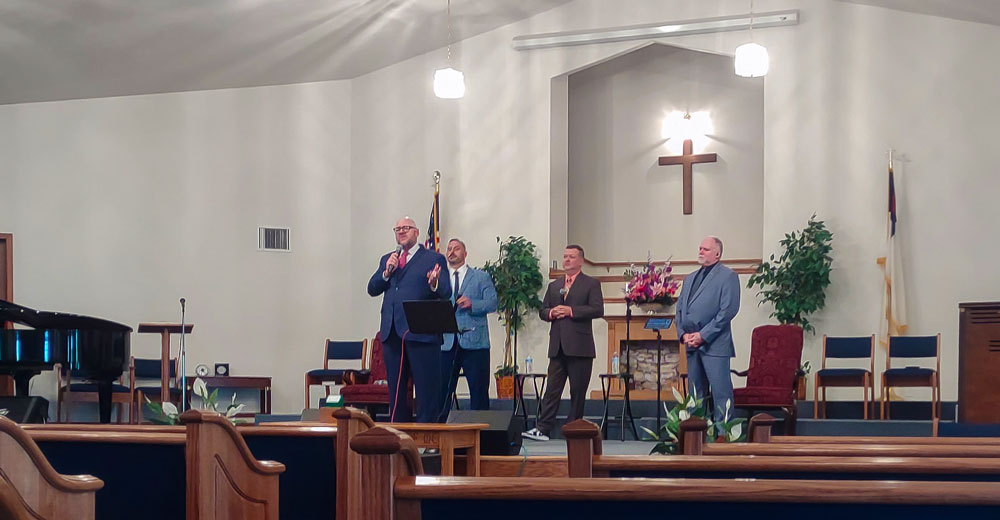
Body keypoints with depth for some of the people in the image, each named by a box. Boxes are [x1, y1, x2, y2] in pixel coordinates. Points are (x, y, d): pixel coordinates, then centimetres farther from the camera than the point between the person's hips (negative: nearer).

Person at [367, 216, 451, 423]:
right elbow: (372, 289, 11)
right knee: (396, 389, 11)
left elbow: (446, 293, -6)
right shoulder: (386, 260, 19)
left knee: (426, 389, -5)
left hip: (421, 333, -5)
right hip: (392, 333, 5)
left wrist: (434, 284, -27)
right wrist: (386, 273, -6)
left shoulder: (434, 259, 3)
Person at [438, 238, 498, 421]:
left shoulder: (481, 277, 10)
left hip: (474, 343, -2)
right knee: (442, 390, 1)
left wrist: (472, 304, -17)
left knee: (479, 391, -1)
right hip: (447, 343, 2)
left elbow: (492, 303, -1)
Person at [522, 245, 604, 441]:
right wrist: (551, 313, -4)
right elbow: (542, 311, 19)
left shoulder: (591, 284, 3)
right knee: (552, 389, 0)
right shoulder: (554, 286, 20)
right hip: (558, 346, 4)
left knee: (578, 391, 0)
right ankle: (543, 429, -3)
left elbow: (597, 310, -9)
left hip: (579, 346, -4)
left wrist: (571, 311, -15)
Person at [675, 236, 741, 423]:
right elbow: (680, 308, 19)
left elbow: (728, 310, -12)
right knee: (696, 393, 10)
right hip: (692, 344, 7)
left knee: (720, 392, -9)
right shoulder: (690, 278, 21)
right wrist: (683, 334, 1)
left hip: (714, 344, -7)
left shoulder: (728, 276, -2)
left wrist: (703, 335, -14)